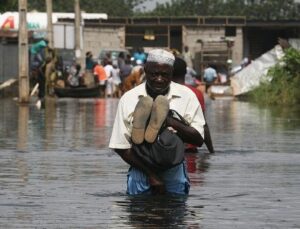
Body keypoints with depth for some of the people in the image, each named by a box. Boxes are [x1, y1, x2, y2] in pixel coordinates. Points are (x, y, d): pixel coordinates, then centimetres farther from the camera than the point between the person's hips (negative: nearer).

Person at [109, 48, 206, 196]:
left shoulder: (186, 96, -1)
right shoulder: (128, 99, -3)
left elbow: (198, 139, -6)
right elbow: (121, 148, -4)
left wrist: (172, 122, -22)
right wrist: (151, 174, -13)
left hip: (174, 172, 0)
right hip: (141, 170, 0)